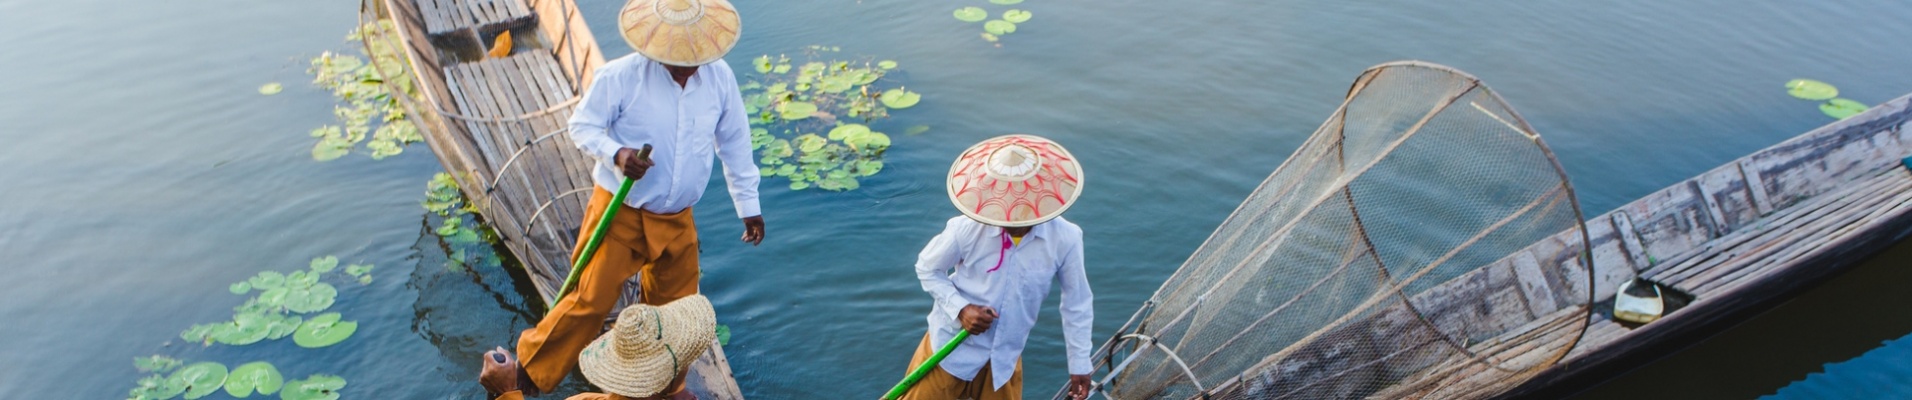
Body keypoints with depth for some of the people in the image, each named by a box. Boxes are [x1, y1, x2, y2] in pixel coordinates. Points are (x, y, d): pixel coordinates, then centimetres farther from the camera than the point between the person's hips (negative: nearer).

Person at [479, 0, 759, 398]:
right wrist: (615, 153, -29)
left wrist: (748, 205, 9)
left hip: (676, 221, 4)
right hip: (619, 213, -4)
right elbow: (581, 126, -7)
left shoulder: (720, 77, -6)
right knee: (590, 301, -1)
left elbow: (734, 143, 5)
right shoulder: (619, 76, -18)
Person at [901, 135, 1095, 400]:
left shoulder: (1065, 239, -21)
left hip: (1004, 359, 2)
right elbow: (927, 269, -6)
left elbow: (1077, 304, -6)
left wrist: (1079, 364, 0)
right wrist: (960, 308, -20)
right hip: (951, 347, -2)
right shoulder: (967, 229, -25)